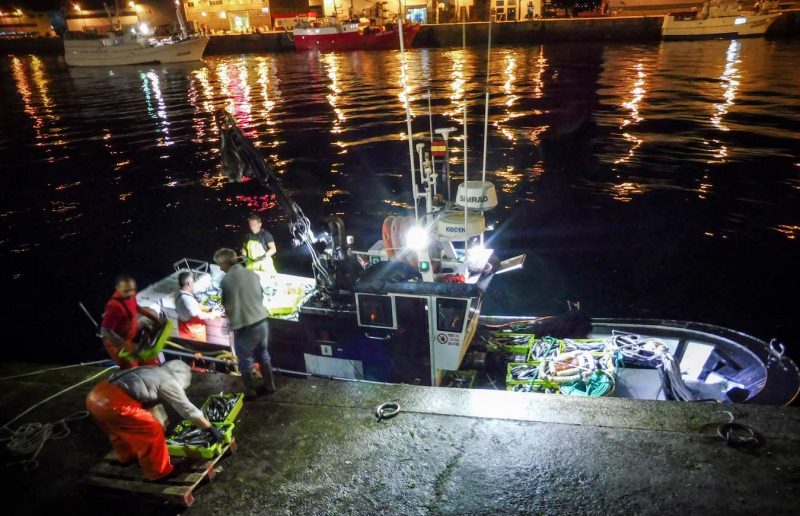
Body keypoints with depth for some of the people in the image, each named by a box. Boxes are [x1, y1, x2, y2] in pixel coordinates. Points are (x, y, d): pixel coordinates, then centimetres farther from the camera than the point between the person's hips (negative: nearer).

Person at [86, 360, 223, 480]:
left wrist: (163, 425, 47)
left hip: (96, 396, 9)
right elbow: (188, 409, 4)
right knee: (152, 430, 2)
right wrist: (211, 429, 11)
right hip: (112, 402, -9)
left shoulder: (152, 372, 28)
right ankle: (158, 472, 14)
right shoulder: (169, 381, 4)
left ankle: (126, 456, 52)